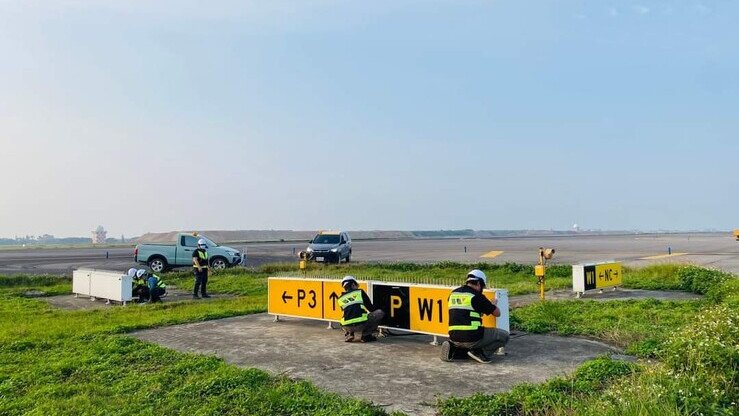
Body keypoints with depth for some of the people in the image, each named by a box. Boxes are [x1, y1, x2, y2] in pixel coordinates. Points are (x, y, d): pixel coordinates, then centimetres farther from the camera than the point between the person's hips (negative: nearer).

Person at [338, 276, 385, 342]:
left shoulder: (340, 299, 20)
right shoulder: (360, 292, 11)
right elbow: (370, 308, 16)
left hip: (347, 327, 5)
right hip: (361, 324, -5)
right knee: (380, 312, 13)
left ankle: (349, 334, 10)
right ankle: (365, 334, 3)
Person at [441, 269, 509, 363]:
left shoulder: (453, 294, 12)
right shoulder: (477, 296, -6)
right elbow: (497, 313, 5)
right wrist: (493, 304, 27)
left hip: (455, 339, 6)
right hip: (472, 339, -6)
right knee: (504, 335, 8)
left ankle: (453, 347, 9)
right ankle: (480, 352, -5)